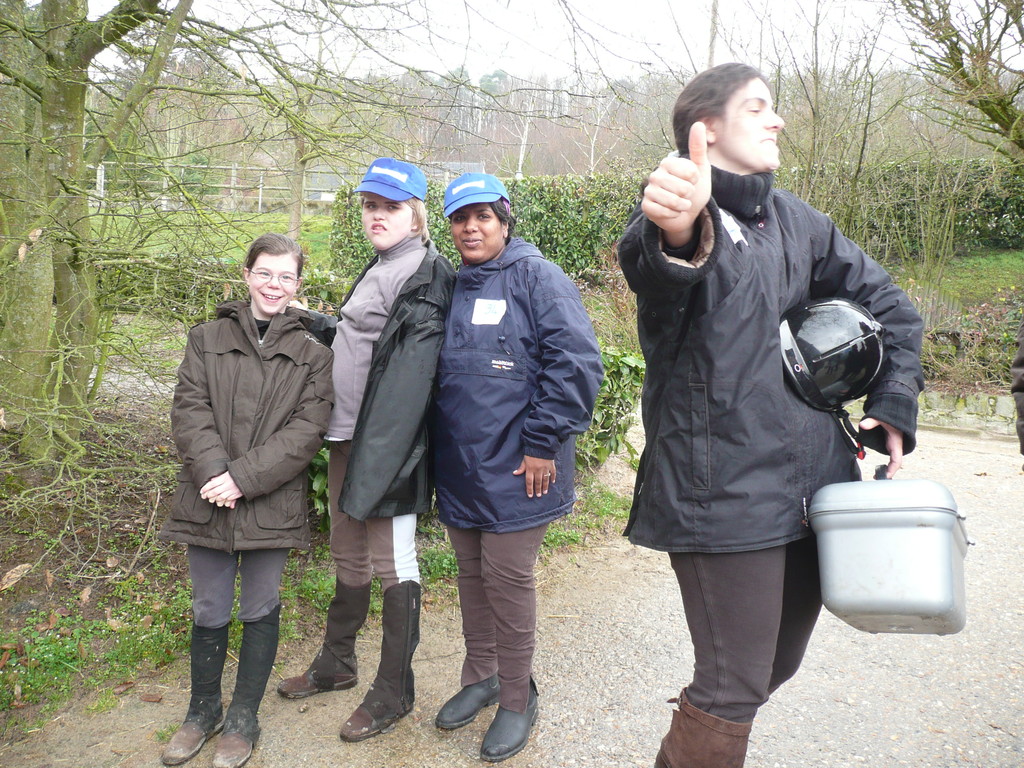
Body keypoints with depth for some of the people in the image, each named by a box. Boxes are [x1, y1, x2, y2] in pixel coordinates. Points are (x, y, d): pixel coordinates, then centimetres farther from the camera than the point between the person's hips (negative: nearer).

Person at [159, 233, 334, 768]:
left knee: (261, 609, 11)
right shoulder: (208, 338, 6)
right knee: (208, 612, 13)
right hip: (208, 500, 1)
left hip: (272, 503, -1)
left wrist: (245, 477, -17)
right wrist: (213, 471, -17)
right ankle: (203, 710, 35)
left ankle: (244, 717, 29)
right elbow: (189, 408, -2)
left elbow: (307, 429, -8)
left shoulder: (312, 353, 1)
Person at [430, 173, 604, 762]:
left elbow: (577, 363, -17)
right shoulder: (451, 287, 13)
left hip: (515, 469, -6)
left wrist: (543, 443, -18)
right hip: (460, 468, 7)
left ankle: (517, 699, 20)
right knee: (472, 573, 17)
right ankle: (480, 677, 35)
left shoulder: (536, 278, -9)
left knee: (508, 578, 1)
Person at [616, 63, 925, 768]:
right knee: (734, 689, -5)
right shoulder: (679, 215, -10)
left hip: (814, 486, 8)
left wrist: (894, 404, 9)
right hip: (725, 495, -7)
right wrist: (673, 237, -59)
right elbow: (647, 268, -36)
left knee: (776, 664, 20)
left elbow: (889, 306, 21)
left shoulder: (796, 221, 12)